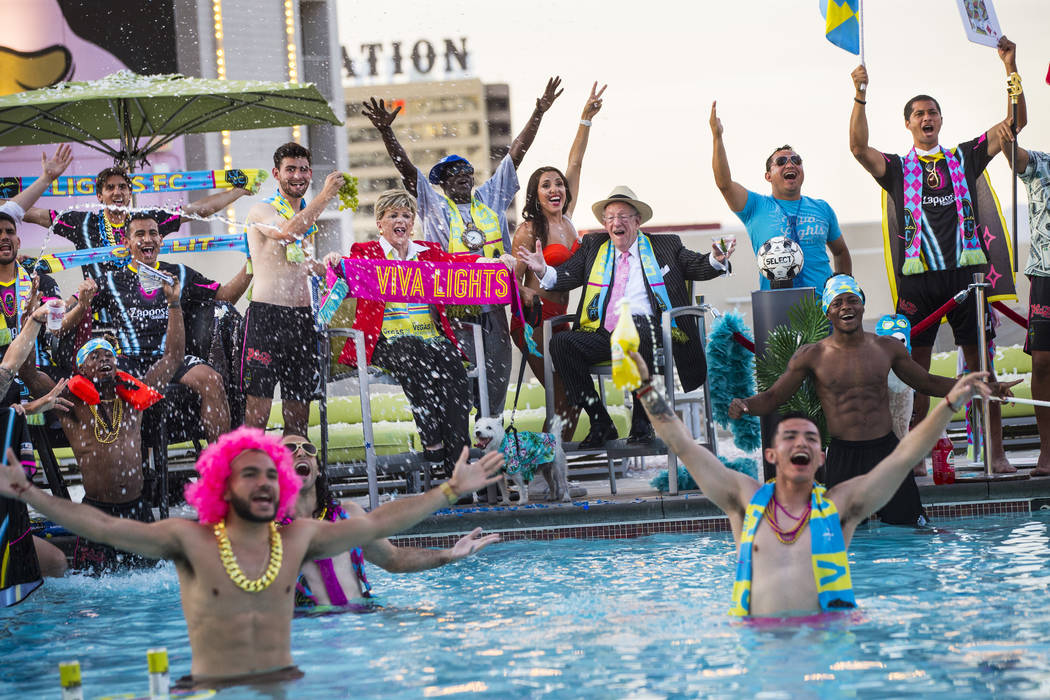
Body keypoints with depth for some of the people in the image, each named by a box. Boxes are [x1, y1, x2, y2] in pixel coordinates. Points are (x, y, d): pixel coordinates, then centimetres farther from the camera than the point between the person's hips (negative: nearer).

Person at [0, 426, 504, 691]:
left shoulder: (297, 539, 6)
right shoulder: (191, 540, -4)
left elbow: (377, 522, 11)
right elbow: (103, 527, -9)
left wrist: (453, 489, 13)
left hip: (283, 684, 3)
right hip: (213, 690, -3)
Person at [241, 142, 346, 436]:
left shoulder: (307, 215, 19)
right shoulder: (262, 211, -4)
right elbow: (287, 233, -27)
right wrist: (325, 196, -26)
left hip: (302, 315, 7)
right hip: (266, 313, -7)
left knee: (300, 398, 7)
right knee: (259, 398, -11)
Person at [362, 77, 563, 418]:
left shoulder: (490, 199, 16)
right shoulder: (434, 204, 7)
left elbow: (515, 155, 14)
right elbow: (405, 167, -3)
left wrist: (539, 114, 10)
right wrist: (386, 131, -15)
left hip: (493, 304, 4)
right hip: (452, 306, -4)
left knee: (497, 373, 5)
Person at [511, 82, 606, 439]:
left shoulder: (566, 218, 10)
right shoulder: (530, 229, -7)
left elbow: (575, 163, 11)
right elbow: (514, 278, -7)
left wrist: (587, 118, 9)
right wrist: (527, 296, -28)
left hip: (560, 317, 7)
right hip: (534, 319, -7)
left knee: (571, 396, 3)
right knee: (564, 399, -11)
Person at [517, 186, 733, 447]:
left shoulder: (665, 246, 18)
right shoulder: (593, 247, 23)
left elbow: (697, 266, 11)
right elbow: (566, 276, 14)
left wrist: (716, 260, -12)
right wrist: (543, 269, -6)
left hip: (647, 330, -3)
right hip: (602, 334, 4)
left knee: (634, 328, -39)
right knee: (561, 343, -24)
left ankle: (641, 423, -25)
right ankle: (600, 423, -16)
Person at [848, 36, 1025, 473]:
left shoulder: (965, 158, 13)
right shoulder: (897, 169, 10)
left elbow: (1016, 123, 7)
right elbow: (859, 148, -8)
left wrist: (1012, 69, -3)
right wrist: (860, 97, -17)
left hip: (966, 270, 1)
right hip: (918, 277, -1)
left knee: (980, 362, 0)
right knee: (917, 366, 0)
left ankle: (996, 453, 1)